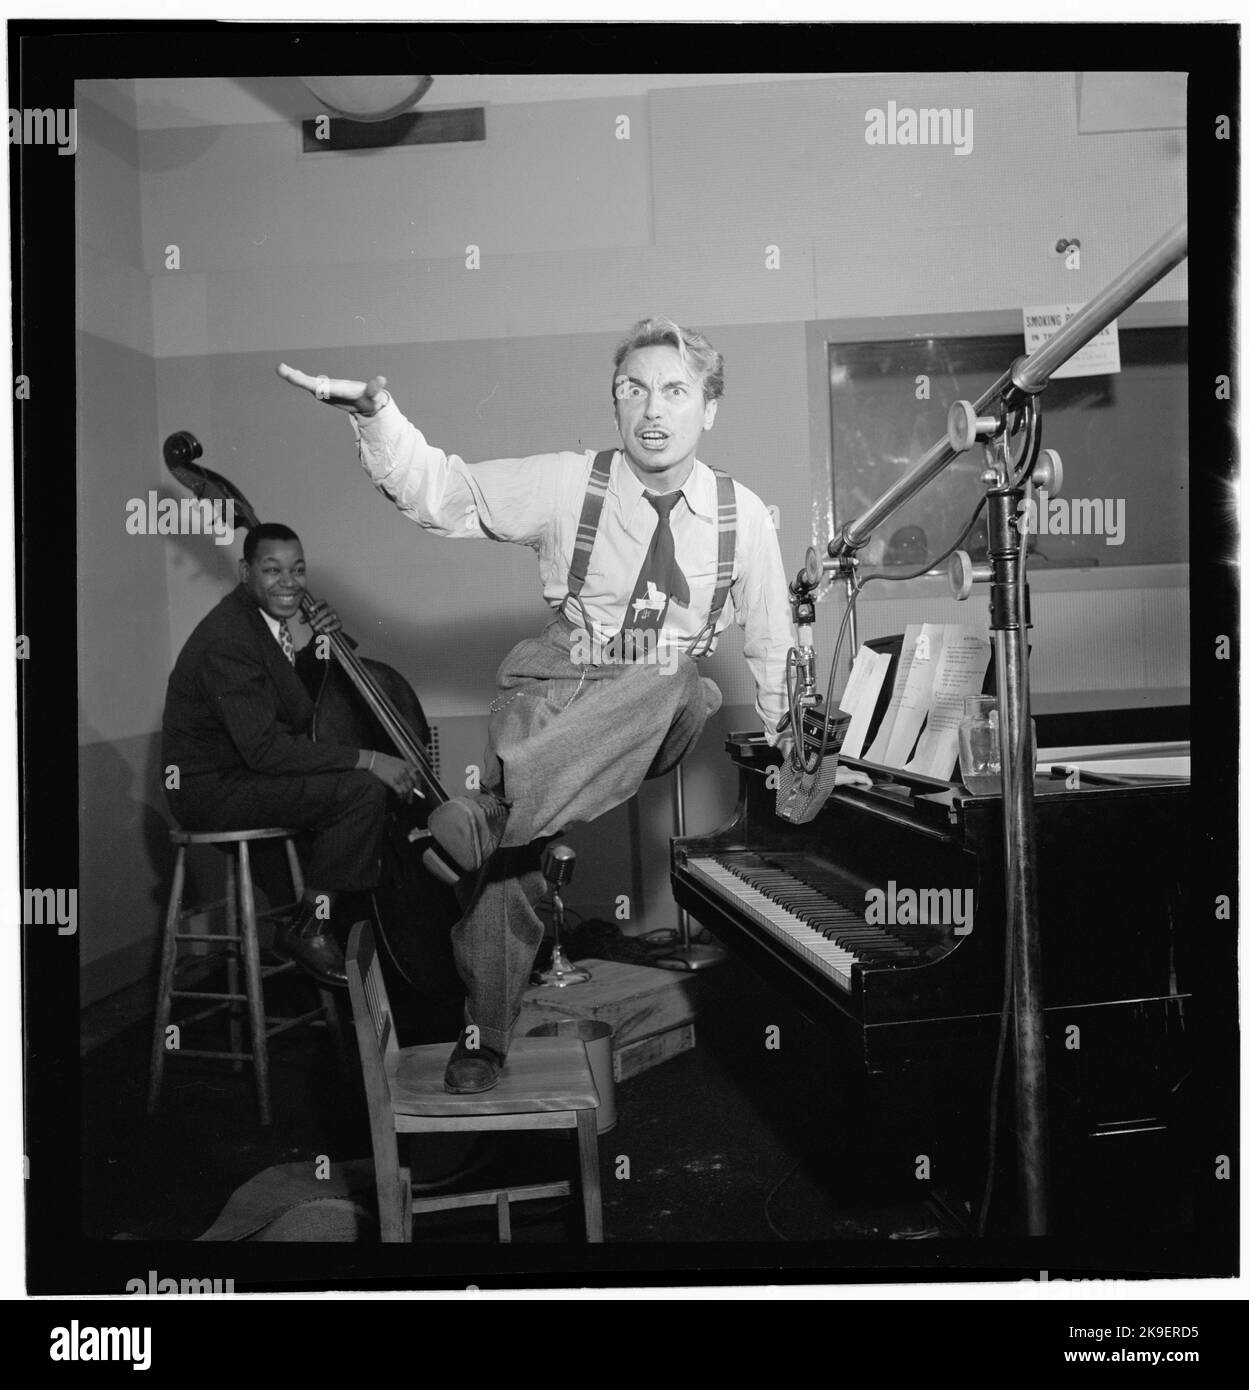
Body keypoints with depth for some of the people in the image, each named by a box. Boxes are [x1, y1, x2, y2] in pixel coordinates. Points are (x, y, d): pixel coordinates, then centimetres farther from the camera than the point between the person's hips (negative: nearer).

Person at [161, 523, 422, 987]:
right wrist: (367, 760, -28)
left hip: (242, 770, 10)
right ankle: (309, 927, -9)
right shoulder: (229, 638, -23)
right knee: (363, 789, -22)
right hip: (210, 789, -10)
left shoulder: (261, 619, 8)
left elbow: (302, 713, 12)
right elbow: (263, 747, -30)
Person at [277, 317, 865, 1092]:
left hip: (663, 715, 0)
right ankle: (484, 1036, 7)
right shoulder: (567, 484, -3)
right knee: (509, 855, -14)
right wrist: (375, 415, -20)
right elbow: (441, 493, -4)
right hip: (555, 691, 0)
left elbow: (772, 640, 10)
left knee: (686, 691, -35)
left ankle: (494, 810, -40)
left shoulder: (743, 514, 0)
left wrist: (783, 745, 14)